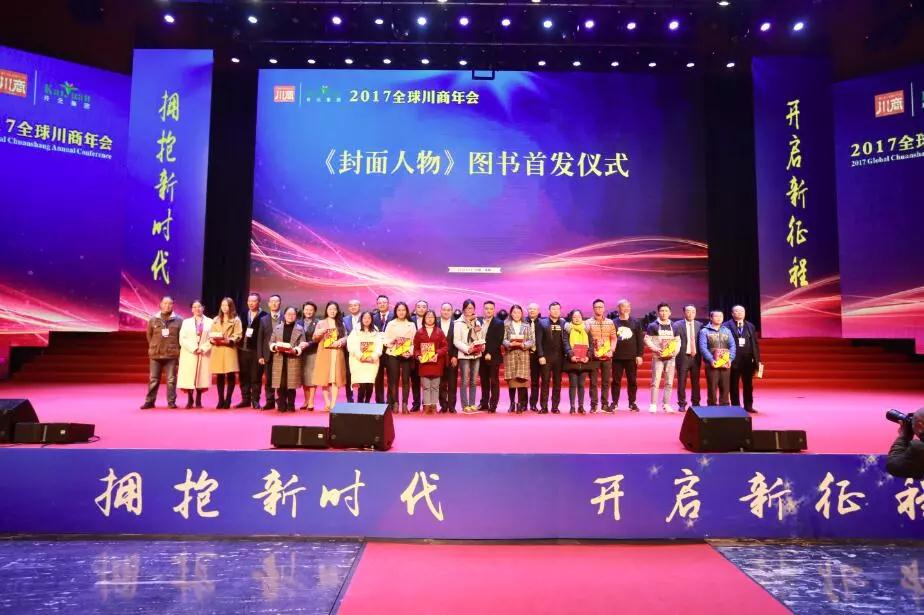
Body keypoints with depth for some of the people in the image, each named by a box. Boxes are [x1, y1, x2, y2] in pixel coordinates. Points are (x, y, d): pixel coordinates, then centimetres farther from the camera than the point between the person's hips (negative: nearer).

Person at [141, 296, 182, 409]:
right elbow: (149, 335, 14)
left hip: (172, 355, -1)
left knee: (171, 380, 1)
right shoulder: (153, 319, 6)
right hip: (155, 354, 2)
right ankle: (149, 401, 14)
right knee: (153, 379, 6)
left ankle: (171, 402, 7)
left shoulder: (178, 320, 1)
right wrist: (153, 348, 11)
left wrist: (176, 349, 4)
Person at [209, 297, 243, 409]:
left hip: (229, 349, -3)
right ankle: (220, 400, 8)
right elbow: (211, 333, 15)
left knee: (230, 375, -6)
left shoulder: (236, 320, 4)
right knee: (219, 376, 2)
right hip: (217, 349, 3)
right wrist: (212, 340, -6)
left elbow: (238, 335, -3)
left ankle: (228, 400, 1)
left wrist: (229, 341, -19)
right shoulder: (216, 320, 18)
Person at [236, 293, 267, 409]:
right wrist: (238, 343, -2)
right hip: (243, 349, 5)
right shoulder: (243, 315, 11)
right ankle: (245, 399, 18)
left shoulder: (264, 316, -5)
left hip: (256, 351, -5)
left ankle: (255, 400, 8)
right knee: (244, 376, 9)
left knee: (256, 377, 0)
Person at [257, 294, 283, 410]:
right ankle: (270, 402, 12)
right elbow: (260, 339, 8)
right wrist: (260, 356, 2)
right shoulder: (263, 320, 11)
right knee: (269, 380, 5)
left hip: (281, 354, -3)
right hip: (268, 355, 3)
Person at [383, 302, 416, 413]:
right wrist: (393, 340, -14)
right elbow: (386, 341, 4)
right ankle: (394, 404, 5)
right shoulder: (390, 324, 7)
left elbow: (414, 342, 4)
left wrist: (410, 352, -11)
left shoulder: (411, 325, 8)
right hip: (393, 355, 0)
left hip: (407, 355, 0)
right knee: (394, 379, -1)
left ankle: (404, 404, 3)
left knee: (406, 380, -2)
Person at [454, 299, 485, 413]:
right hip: (464, 355, -5)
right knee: (464, 381, -4)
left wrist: (483, 346, -4)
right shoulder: (459, 323, -3)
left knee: (473, 381, 9)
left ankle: (472, 404, 14)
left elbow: (482, 338, 16)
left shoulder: (477, 322, 13)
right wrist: (467, 349, -20)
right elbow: (456, 341, -9)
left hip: (476, 355, 5)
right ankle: (465, 405, 1)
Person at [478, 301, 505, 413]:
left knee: (494, 382, 0)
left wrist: (490, 353, -16)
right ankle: (484, 404, 15)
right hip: (481, 356, 4)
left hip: (493, 357, -4)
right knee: (484, 382, 9)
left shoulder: (499, 323, -2)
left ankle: (493, 406, 2)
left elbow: (499, 341, -9)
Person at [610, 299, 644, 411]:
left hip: (632, 357, 1)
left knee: (632, 381, 5)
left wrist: (639, 355, -3)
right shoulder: (613, 323, 5)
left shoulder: (636, 323, 7)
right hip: (617, 357, -1)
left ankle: (632, 403, 14)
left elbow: (640, 340, 4)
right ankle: (615, 402, 10)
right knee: (616, 381, 3)